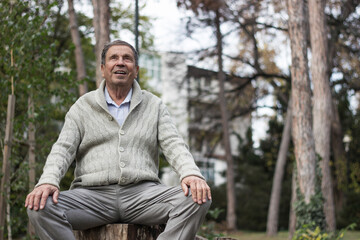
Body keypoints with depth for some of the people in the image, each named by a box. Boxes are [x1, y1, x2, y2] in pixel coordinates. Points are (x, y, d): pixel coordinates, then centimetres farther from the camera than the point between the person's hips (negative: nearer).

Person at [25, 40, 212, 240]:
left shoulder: (154, 106, 16)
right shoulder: (83, 106, 15)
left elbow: (173, 145, 4)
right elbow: (63, 149, 6)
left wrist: (191, 174, -18)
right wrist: (48, 181, -16)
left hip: (142, 193, 1)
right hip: (93, 194, 0)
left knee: (198, 198, -26)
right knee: (40, 206, -28)